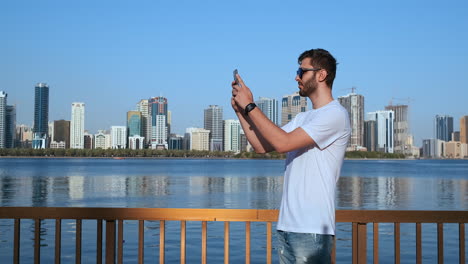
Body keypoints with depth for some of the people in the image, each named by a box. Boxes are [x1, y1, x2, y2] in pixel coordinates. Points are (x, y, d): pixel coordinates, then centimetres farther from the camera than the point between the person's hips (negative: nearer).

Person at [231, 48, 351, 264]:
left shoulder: (335, 114, -9)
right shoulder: (302, 118, 20)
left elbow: (282, 142, -19)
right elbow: (261, 146, 14)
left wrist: (249, 106, -12)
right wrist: (239, 110, 7)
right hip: (286, 224, 8)